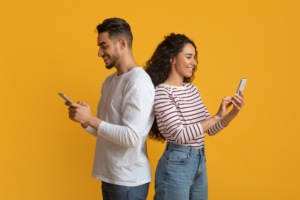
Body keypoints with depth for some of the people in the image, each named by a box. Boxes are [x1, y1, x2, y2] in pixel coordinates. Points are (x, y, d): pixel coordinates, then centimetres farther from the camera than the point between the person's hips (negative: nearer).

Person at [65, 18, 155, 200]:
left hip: (129, 182, -8)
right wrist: (85, 121, -4)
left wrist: (91, 119, -20)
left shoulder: (138, 82, -16)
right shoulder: (110, 81, 11)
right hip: (109, 177, 8)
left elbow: (131, 137, -23)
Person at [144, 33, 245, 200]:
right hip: (176, 164, -8)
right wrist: (217, 117, -22)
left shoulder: (192, 89, 10)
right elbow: (180, 135, -22)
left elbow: (210, 129, 12)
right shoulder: (162, 92, -14)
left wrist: (232, 114, -5)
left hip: (200, 162, 8)